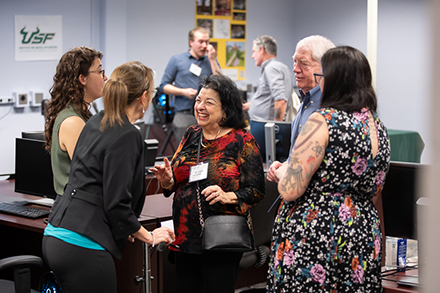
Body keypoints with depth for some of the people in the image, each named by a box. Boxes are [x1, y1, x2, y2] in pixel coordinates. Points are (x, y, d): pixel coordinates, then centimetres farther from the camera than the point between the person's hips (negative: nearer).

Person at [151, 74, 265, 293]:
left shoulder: (242, 141, -6)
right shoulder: (191, 135, 10)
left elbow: (256, 191, -8)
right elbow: (177, 180, 17)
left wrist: (227, 196, -24)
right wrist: (168, 181, -5)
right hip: (185, 236, 5)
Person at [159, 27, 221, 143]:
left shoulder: (211, 62, 15)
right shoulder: (177, 60, 8)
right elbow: (164, 86, 6)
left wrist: (212, 60, -2)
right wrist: (183, 92, -9)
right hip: (184, 115, -2)